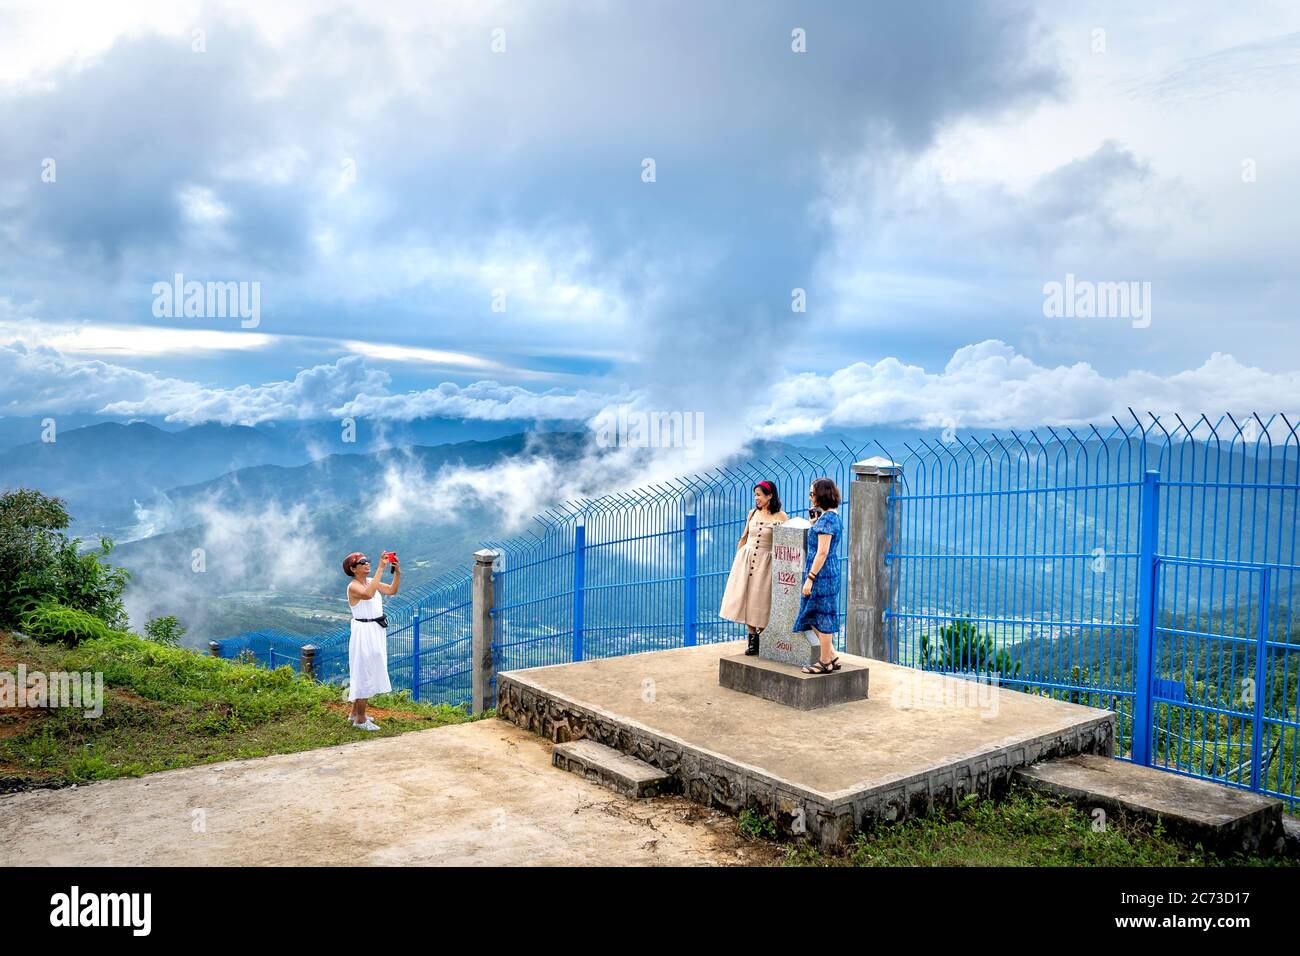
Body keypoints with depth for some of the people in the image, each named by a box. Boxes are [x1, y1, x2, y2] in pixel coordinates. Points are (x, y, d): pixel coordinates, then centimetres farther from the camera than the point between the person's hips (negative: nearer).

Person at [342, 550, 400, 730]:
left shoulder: (371, 581, 7)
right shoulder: (353, 586, -16)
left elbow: (392, 590, 0)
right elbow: (368, 594, -36)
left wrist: (397, 572, -15)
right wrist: (381, 569, -36)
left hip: (377, 631, 8)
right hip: (364, 632, -8)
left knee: (363, 673, 18)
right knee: (365, 674, -1)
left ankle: (354, 712, 32)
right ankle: (360, 719, 10)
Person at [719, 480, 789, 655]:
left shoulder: (781, 516, -6)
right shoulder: (753, 513, 8)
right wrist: (737, 558, 15)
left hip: (765, 562, -4)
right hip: (746, 559, 4)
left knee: (761, 601, -1)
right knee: (745, 598, 3)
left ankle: (760, 638, 12)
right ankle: (752, 639, 11)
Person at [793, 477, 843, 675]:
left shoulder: (826, 519, -17)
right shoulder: (832, 515, 13)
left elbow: (822, 552, -21)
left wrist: (810, 577, -20)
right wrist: (814, 520, 12)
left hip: (822, 572, -10)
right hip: (829, 571, 10)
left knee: (821, 616, 0)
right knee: (814, 616, 16)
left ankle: (825, 662, 10)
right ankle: (832, 657, 20)